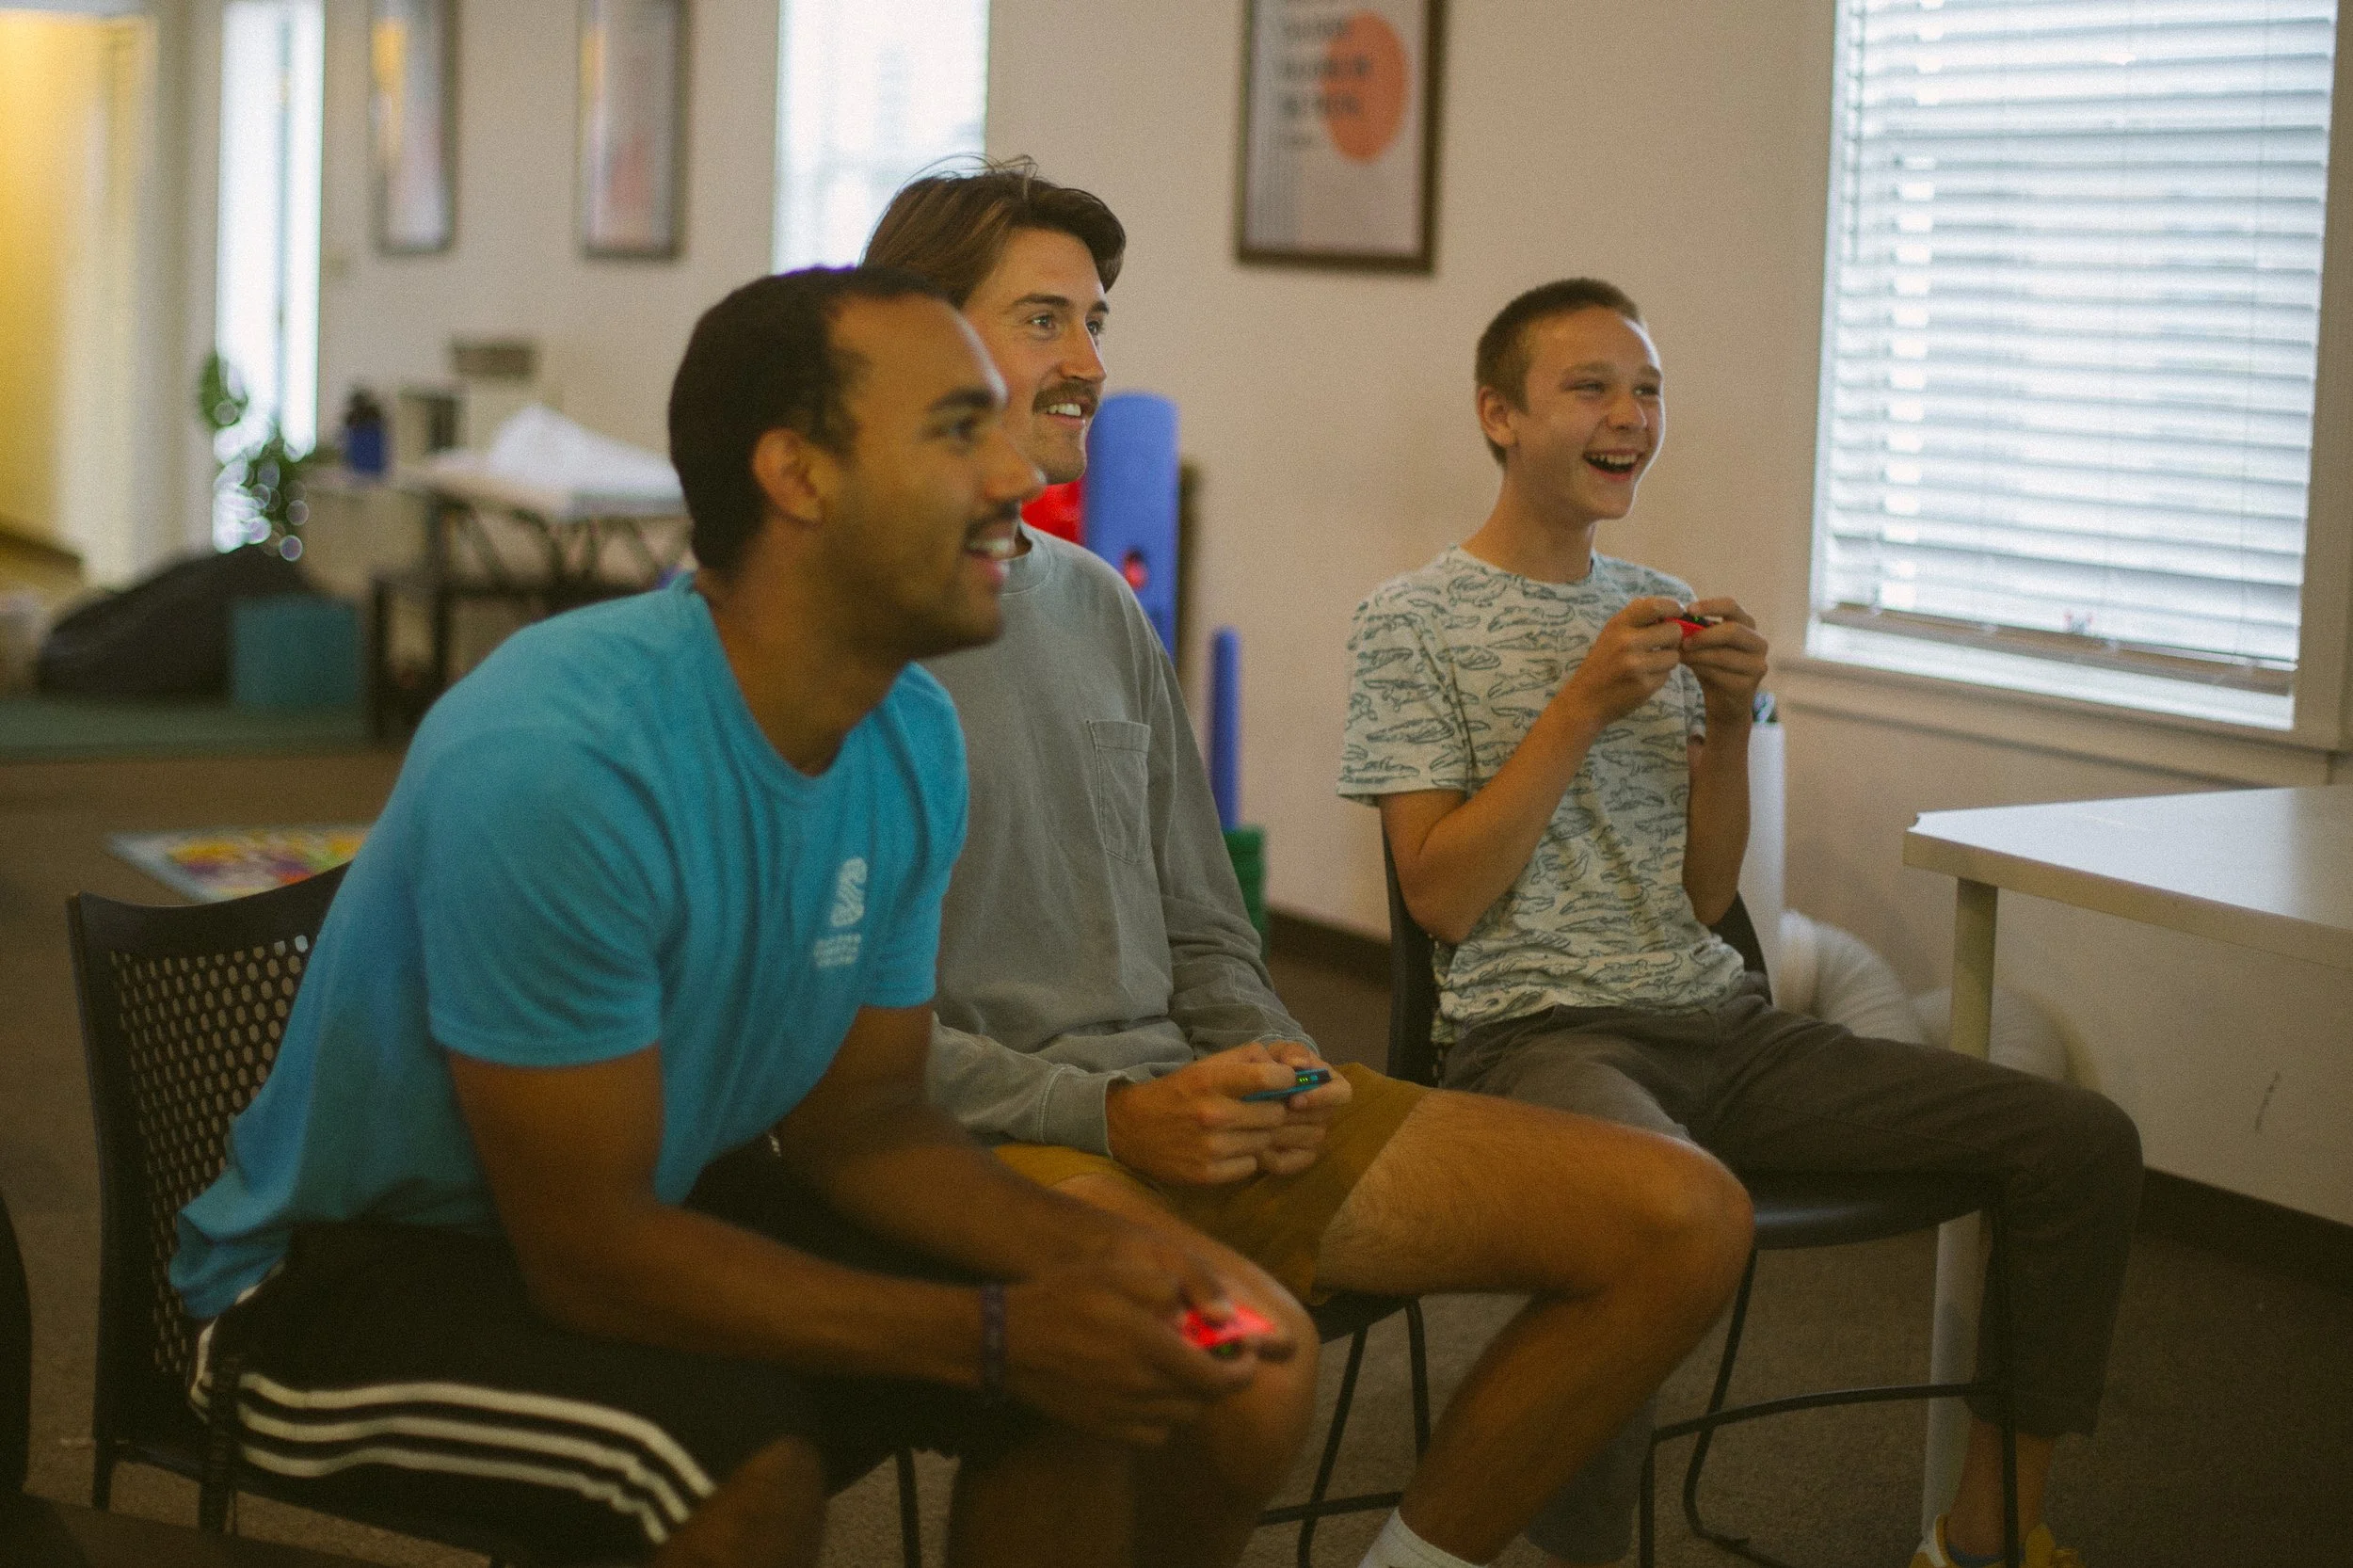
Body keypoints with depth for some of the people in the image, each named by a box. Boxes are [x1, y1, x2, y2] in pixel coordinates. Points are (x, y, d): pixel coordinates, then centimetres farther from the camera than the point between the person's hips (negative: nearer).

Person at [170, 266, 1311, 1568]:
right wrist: (994, 1336, -27)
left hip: (649, 1203, 8)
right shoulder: (556, 760, -32)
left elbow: (857, 1116, 3)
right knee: (744, 1448, -32)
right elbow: (586, 1255, -27)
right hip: (346, 1279, -7)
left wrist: (1087, 1254, -16)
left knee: (1090, 1372, -4)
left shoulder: (913, 737, -7)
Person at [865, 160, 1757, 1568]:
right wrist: (1106, 1115, -18)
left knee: (1688, 1218, -4)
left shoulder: (1097, 606, 17)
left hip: (1180, 1095, 8)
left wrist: (1273, 1067, -1)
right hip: (989, 1137, -7)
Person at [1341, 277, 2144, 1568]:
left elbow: (1703, 898, 15)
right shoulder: (1413, 623, 0)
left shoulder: (1662, 608, 18)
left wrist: (1727, 722, -1)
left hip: (1722, 1024, 7)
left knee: (2086, 1144, -6)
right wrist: (1582, 707, -13)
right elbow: (1443, 901, -9)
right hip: (1536, 1029, -7)